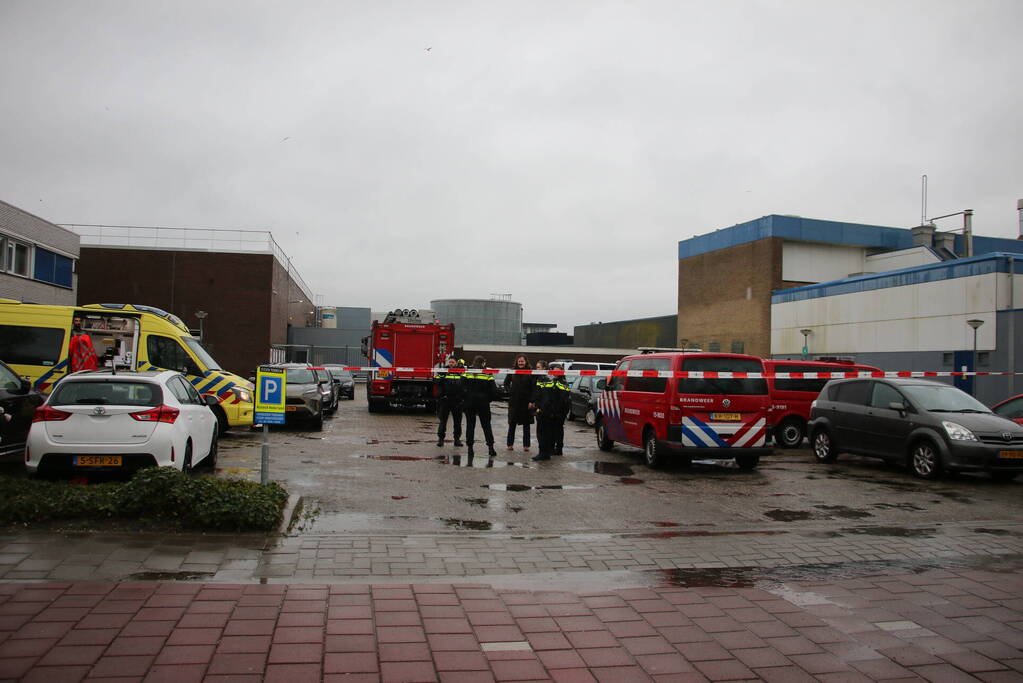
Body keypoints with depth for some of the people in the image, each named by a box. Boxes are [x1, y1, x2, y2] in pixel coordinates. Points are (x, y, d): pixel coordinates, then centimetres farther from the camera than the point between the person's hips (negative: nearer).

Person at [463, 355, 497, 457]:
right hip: (483, 403, 0)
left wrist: (465, 398, 4)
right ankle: (490, 447, 2)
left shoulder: (467, 373, -2)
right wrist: (488, 399, 9)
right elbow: (494, 390, -5)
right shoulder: (488, 374, -4)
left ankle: (469, 448, 7)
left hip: (469, 403, 1)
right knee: (486, 425, 8)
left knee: (470, 425, 8)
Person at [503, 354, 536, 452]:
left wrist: (531, 401, -13)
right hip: (514, 401, 2)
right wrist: (509, 391, 1)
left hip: (526, 401, -2)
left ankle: (526, 445, 14)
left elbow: (534, 387, -6)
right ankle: (510, 444, 13)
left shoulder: (531, 373, -4)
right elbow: (506, 382, 16)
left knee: (526, 424, 7)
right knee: (512, 423, 5)